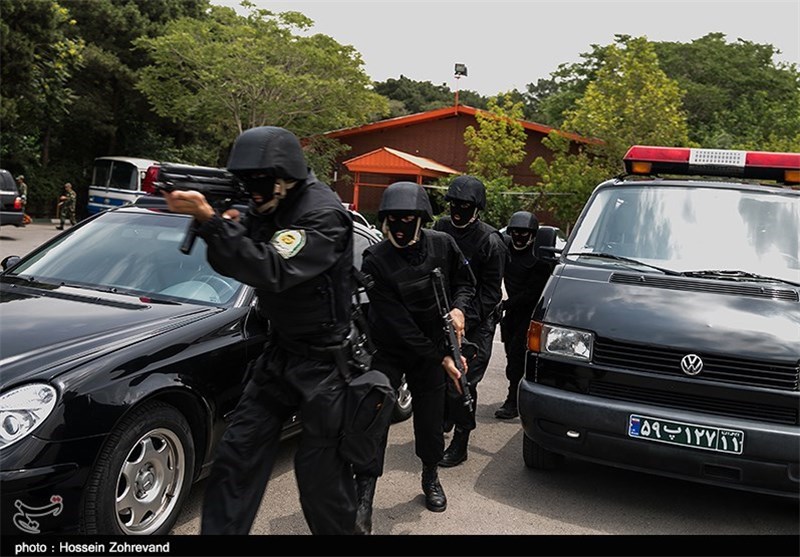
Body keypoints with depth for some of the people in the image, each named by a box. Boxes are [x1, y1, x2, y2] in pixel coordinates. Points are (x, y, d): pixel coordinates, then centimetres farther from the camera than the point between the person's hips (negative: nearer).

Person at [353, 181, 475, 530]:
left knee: (430, 419, 9)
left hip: (431, 347, 2)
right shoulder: (375, 260, -20)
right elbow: (397, 322, -22)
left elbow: (465, 281, 8)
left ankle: (431, 478, 38)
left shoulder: (442, 245, -10)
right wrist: (441, 356, -22)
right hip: (389, 349, -2)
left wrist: (458, 308, -15)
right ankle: (364, 500, 1)